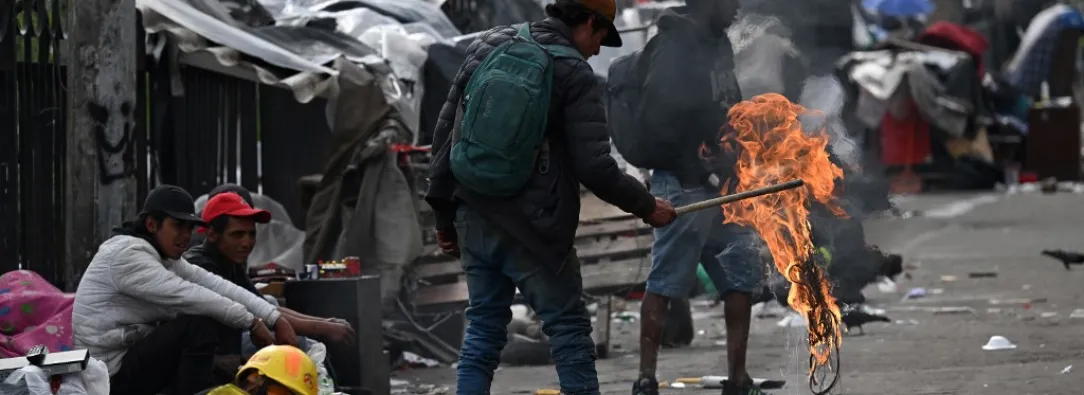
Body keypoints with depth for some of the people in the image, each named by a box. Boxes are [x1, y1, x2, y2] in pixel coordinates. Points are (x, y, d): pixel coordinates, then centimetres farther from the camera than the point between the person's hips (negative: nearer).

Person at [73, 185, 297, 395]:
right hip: (111, 374, -10)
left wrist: (276, 319, -7)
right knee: (200, 325, -22)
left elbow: (215, 285, 3)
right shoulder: (126, 255, -18)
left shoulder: (165, 257, 12)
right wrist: (251, 322, -19)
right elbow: (186, 295, -24)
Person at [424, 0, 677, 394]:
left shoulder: (487, 46, 8)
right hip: (531, 229, -5)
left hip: (474, 220, 6)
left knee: (484, 328, 12)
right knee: (568, 327, 4)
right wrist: (646, 206, 2)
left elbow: (446, 132, 10)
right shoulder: (575, 75, -9)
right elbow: (594, 168, -13)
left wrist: (444, 212, 17)